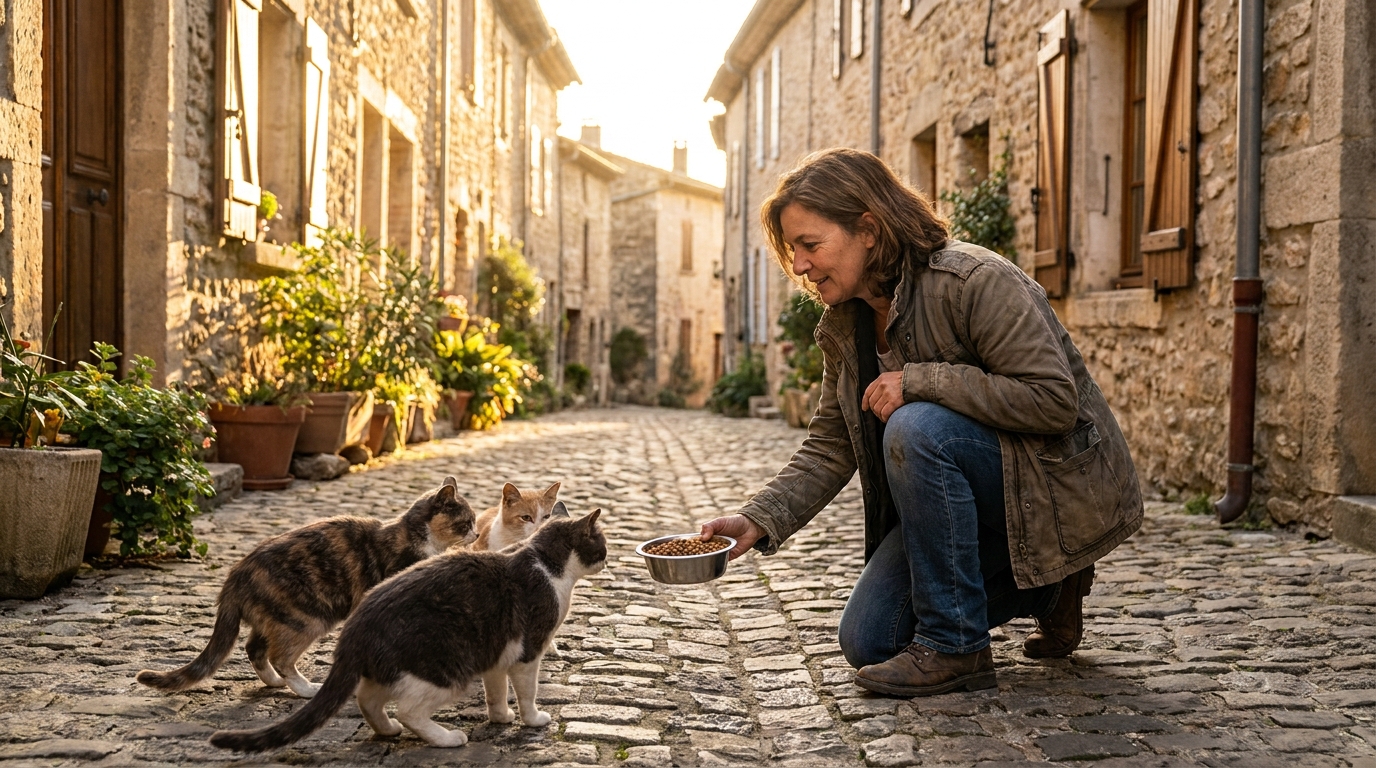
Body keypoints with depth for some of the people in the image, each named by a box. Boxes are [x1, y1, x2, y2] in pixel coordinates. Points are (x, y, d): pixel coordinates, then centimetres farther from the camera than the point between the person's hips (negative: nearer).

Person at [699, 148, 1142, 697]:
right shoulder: (844, 326, 0)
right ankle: (1040, 589, 19)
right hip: (971, 492, 8)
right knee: (867, 642, 1)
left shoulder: (976, 282, -24)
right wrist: (756, 521, -14)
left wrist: (919, 381, -29)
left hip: (1063, 482, -8)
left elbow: (1054, 399, -28)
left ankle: (955, 648, -20)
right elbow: (830, 449, 1)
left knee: (915, 428, -35)